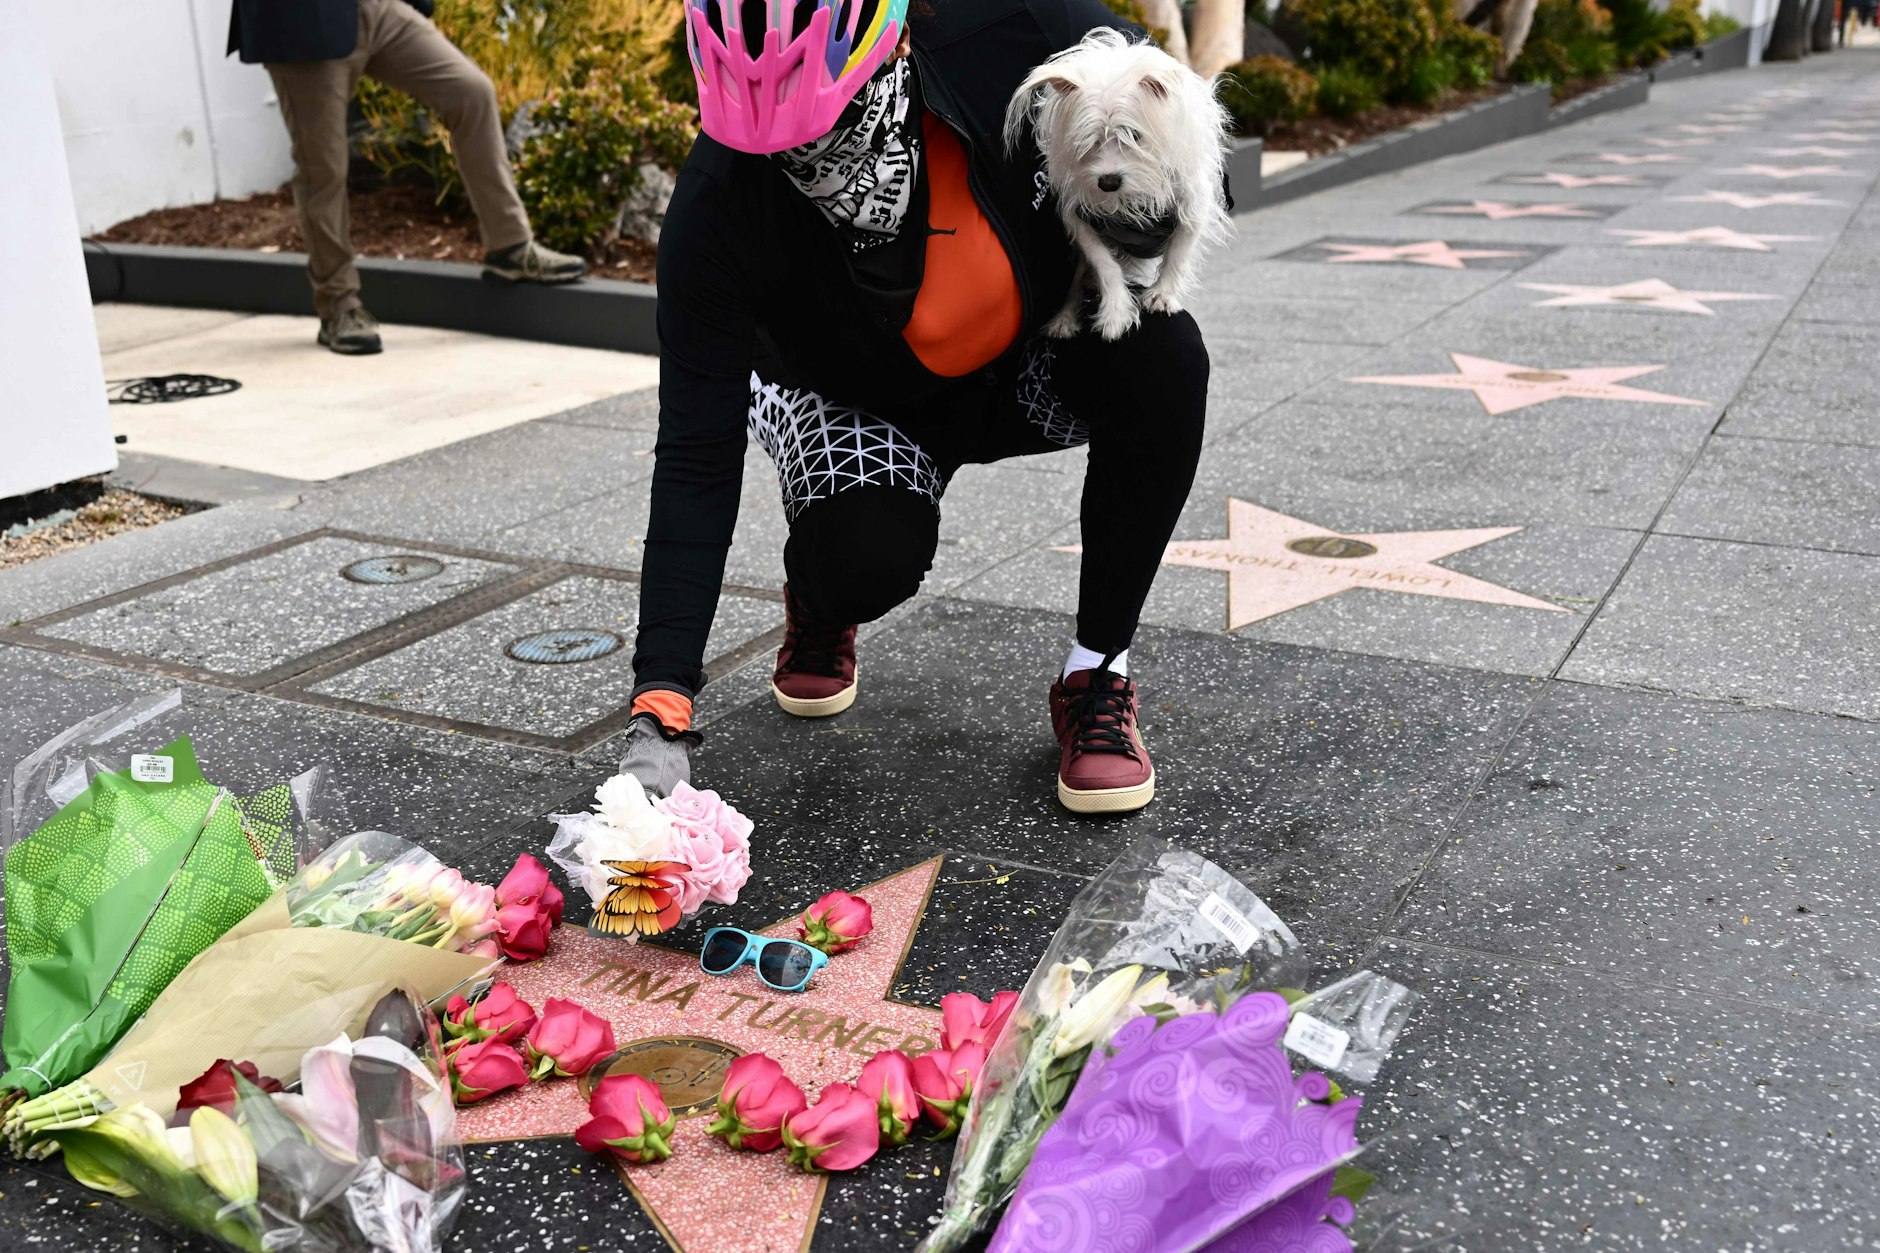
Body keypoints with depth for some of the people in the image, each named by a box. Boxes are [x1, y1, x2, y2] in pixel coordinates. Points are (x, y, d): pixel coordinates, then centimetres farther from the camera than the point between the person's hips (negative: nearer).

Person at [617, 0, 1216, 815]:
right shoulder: (716, 210, -31)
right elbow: (697, 460, -30)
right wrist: (660, 712, -36)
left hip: (1036, 364, 2)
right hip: (857, 402, -1)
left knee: (1162, 357, -31)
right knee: (868, 554, -33)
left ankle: (1098, 671, -12)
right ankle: (820, 599, 9)